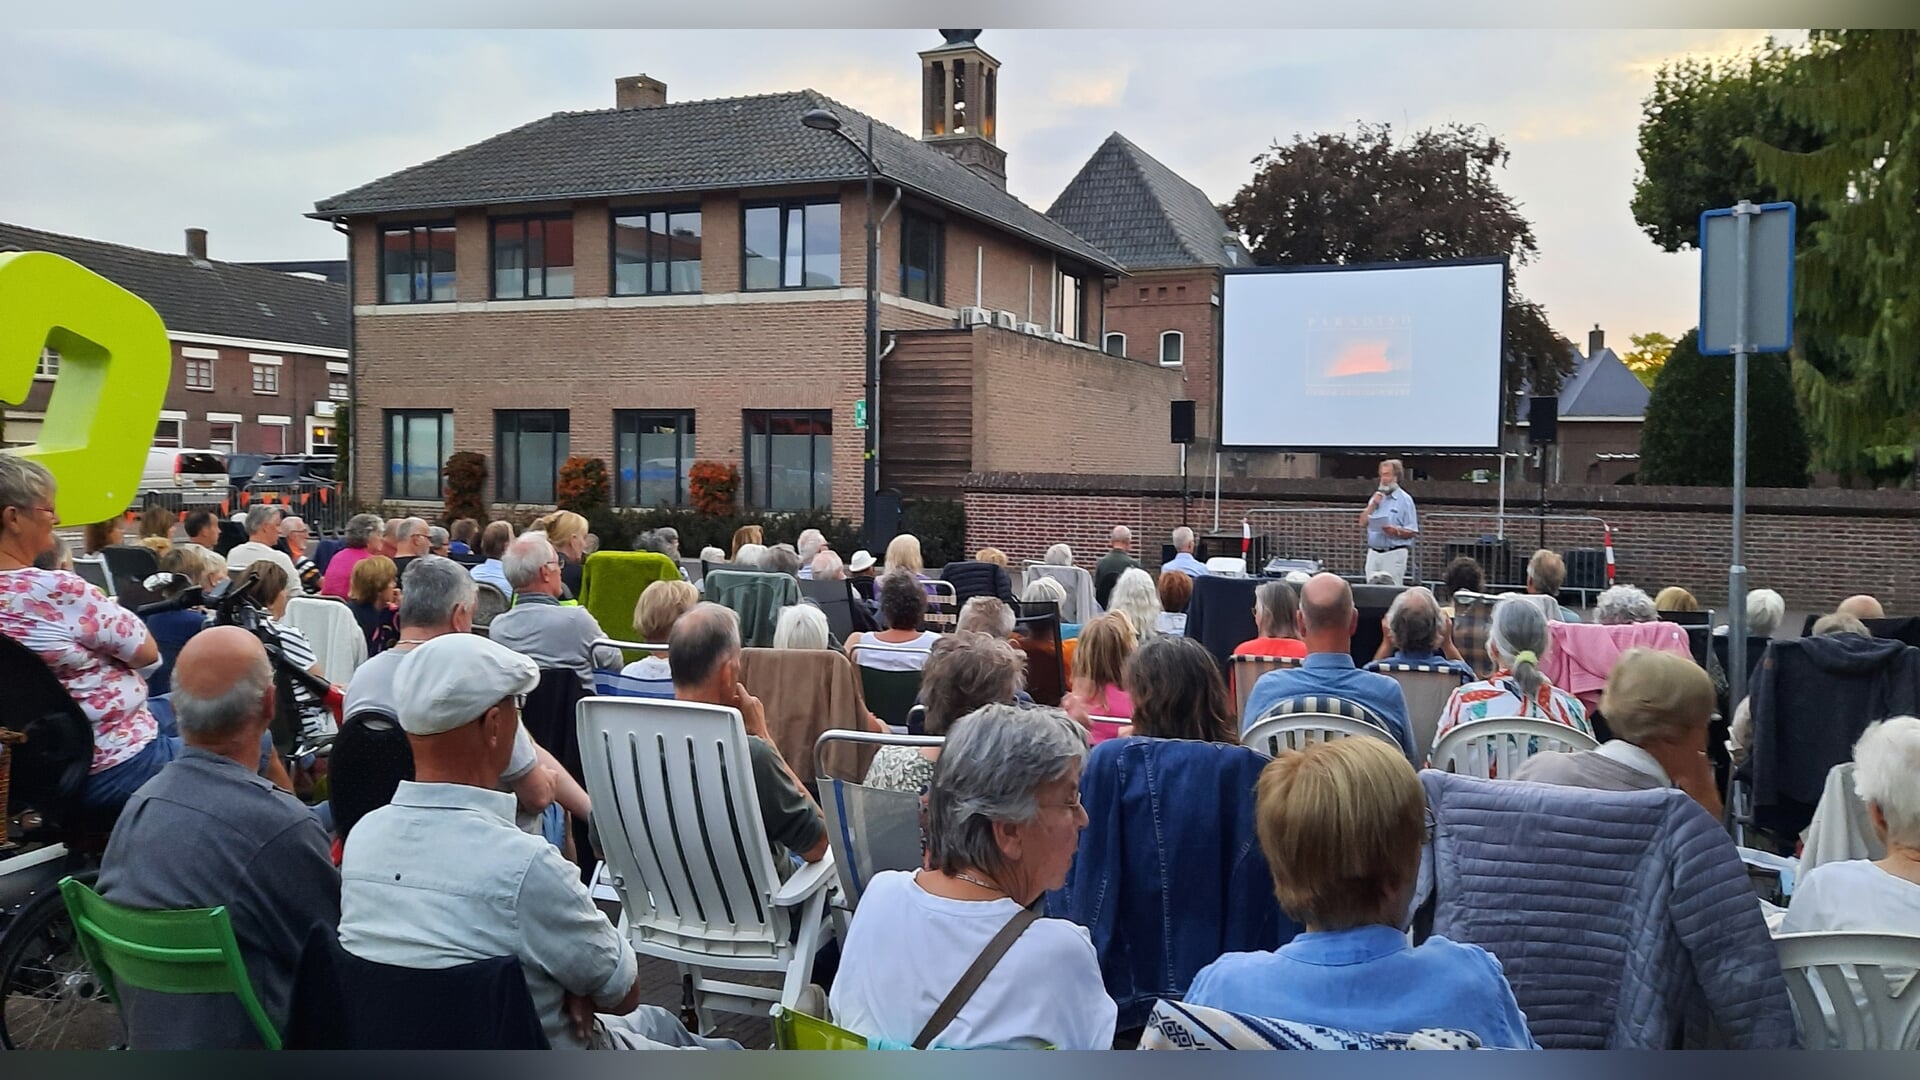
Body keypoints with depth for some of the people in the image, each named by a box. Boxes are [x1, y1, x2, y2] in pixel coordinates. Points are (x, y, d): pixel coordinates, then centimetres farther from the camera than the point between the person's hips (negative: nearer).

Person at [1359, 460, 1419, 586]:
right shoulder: (1376, 497, 17)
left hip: (1394, 554, -6)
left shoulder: (1405, 499, -2)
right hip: (1373, 553, 6)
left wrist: (1396, 531, -24)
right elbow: (1363, 523, 9)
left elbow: (1413, 532, -6)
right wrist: (1373, 504, -1)